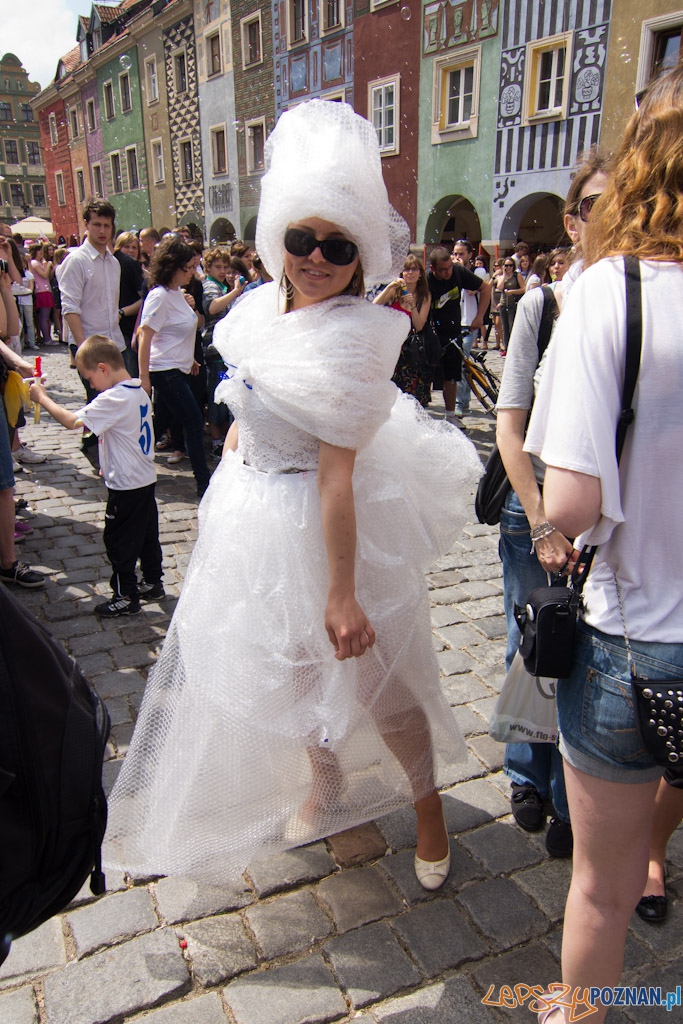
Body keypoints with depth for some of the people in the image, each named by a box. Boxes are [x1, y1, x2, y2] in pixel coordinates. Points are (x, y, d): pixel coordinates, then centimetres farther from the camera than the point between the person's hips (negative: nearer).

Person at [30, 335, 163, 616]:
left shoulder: (114, 399, -24)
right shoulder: (139, 391, 4)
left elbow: (72, 421, -27)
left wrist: (42, 398, -13)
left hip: (126, 485, -9)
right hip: (146, 479, 9)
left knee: (119, 540, 5)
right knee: (147, 534, 19)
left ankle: (126, 596, 16)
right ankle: (153, 583, 32)